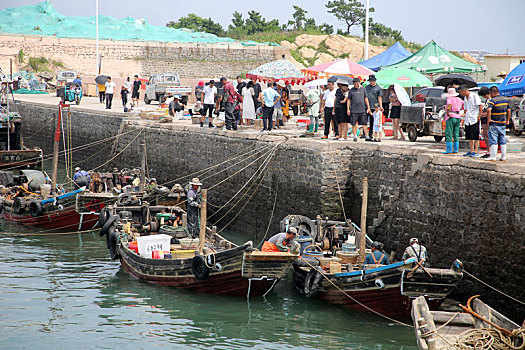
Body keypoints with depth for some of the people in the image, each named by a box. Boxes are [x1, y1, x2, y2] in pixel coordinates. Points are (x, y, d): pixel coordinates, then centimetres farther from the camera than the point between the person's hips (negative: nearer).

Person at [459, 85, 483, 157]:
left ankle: (476, 152, -4)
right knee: (469, 137, 8)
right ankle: (471, 151, 14)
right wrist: (465, 115, 16)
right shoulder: (465, 98, 14)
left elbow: (480, 106, -13)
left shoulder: (474, 96, -9)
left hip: (474, 119, -8)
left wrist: (479, 116, -16)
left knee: (475, 137, -5)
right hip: (468, 120, 8)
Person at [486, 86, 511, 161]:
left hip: (494, 124, -6)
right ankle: (504, 157, 11)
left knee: (493, 141, -2)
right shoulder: (505, 100, 7)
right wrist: (507, 120, 20)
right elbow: (508, 111, 13)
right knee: (503, 141, 11)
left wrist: (489, 119, -20)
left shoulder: (493, 100, -15)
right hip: (503, 124, 6)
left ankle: (493, 156, -4)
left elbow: (489, 110, -29)